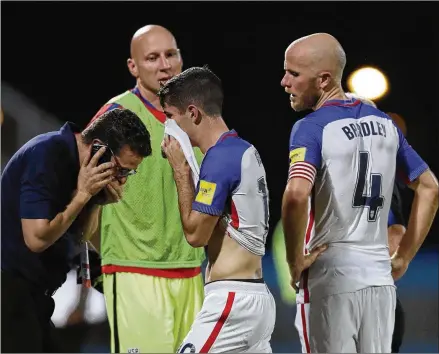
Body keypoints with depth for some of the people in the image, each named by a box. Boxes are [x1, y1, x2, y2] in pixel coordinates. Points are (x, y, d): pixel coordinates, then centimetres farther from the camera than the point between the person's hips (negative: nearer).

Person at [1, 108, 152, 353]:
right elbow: (37, 238, -23)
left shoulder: (74, 159, 8)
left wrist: (97, 200, -5)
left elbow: (80, 236, 13)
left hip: (30, 293, 10)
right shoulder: (47, 157, -19)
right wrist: (83, 194, -18)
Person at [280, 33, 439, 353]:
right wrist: (403, 258, 17)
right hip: (380, 275, 6)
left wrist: (294, 260, -15)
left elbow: (297, 195, -28)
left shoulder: (313, 127, -11)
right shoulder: (384, 123, 10)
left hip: (331, 278, -6)